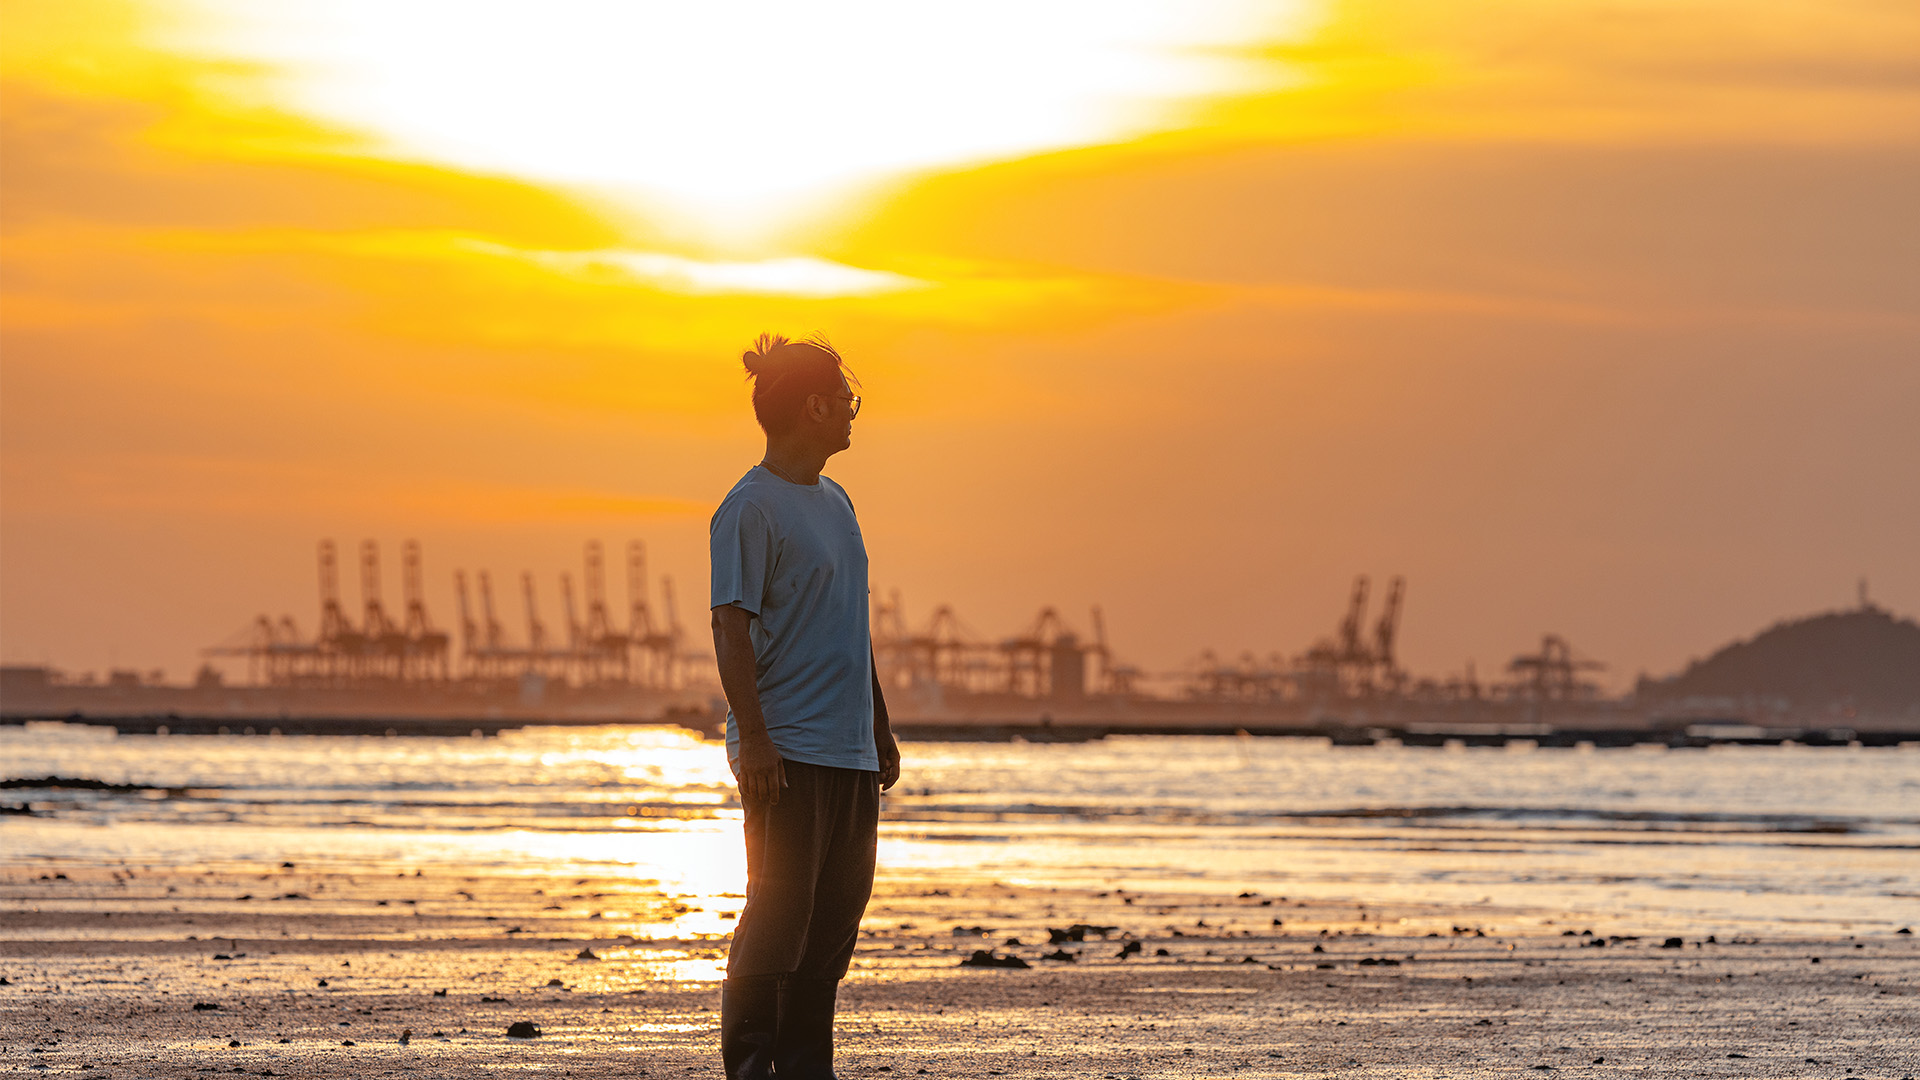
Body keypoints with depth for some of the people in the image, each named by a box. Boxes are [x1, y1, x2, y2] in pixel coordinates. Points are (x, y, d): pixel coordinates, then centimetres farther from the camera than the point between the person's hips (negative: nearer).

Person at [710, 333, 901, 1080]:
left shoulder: (835, 503, 18)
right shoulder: (751, 508, -9)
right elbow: (732, 628, -14)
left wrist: (881, 734, 24)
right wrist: (754, 739, -21)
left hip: (849, 752, 8)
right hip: (788, 751, -8)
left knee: (837, 916, 8)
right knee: (779, 914, -7)